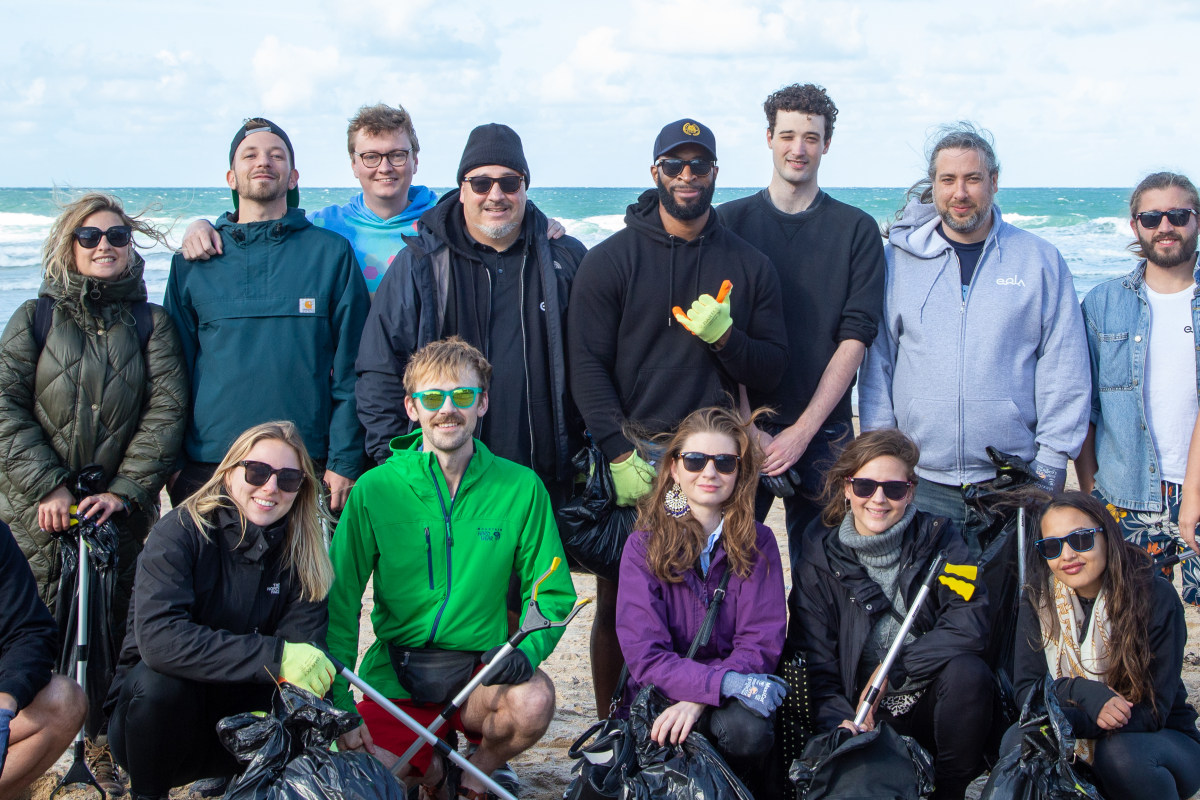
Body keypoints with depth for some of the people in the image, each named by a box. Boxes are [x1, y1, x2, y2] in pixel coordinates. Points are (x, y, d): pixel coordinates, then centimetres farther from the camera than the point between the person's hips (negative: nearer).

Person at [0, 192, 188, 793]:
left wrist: (126, 490, -11)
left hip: (121, 506, 0)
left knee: (114, 626, -1)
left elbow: (166, 410, -1)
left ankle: (103, 744, 15)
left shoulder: (151, 322, 7)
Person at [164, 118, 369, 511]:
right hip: (208, 467, 1)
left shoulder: (331, 253, 5)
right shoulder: (192, 262, 10)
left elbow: (350, 367, 2)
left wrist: (345, 461, -4)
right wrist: (170, 463, 4)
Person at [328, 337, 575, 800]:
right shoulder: (375, 489, -5)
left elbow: (552, 592, 4)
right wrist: (340, 706, -10)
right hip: (394, 679, 0)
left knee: (533, 701, -30)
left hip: (483, 672, 0)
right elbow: (339, 601, -2)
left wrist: (526, 650, -17)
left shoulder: (521, 488, -2)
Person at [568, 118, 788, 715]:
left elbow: (772, 369, 9)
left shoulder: (749, 266, 12)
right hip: (629, 465, -1)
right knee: (617, 607, 2)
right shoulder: (611, 260, 5)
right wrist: (620, 454, -13)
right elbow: (586, 364, -3)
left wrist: (725, 337, -12)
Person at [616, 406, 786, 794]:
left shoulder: (757, 543, 2)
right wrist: (723, 683, -26)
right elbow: (644, 653, -9)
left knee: (748, 730, -32)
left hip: (729, 701, 1)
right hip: (661, 688, -1)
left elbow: (761, 644, -5)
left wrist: (697, 701, -23)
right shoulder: (644, 545, -2)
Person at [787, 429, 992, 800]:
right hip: (862, 717, -1)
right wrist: (836, 720, -21)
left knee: (967, 671, -30)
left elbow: (969, 625, -13)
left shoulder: (937, 537, 0)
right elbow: (811, 653, -4)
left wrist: (892, 669, -16)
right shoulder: (821, 553, 0)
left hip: (931, 704, 2)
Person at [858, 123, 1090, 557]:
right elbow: (876, 362, 8)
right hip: (919, 480, 1)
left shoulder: (1041, 260, 5)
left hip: (1013, 480, 0)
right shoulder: (899, 258, 6)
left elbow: (1065, 371, 4)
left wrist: (1050, 462, -2)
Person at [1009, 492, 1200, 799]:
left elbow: (1153, 713, -19)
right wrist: (1084, 693, -29)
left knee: (1121, 752, -34)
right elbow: (1026, 689, -9)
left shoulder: (1156, 597, -16)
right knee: (1018, 740, -27)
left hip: (1166, 742, -2)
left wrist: (1064, 722, -32)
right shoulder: (1038, 599, -6)